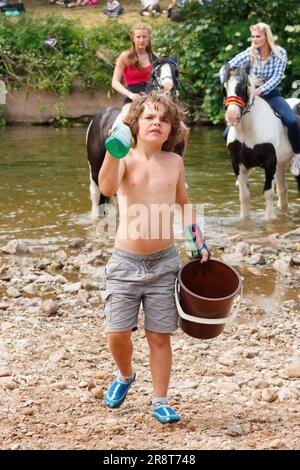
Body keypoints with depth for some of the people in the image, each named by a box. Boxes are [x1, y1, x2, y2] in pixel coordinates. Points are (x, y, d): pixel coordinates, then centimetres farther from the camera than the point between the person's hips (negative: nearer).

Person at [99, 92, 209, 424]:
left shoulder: (174, 162, 3)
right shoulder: (125, 158, -7)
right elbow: (107, 188, -29)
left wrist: (199, 243, 16)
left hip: (163, 263, 2)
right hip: (126, 262, -2)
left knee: (159, 335, 4)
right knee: (117, 333, -2)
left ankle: (160, 402, 16)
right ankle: (125, 376, 29)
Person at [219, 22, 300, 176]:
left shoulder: (280, 53, -10)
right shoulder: (249, 54, -9)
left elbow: (277, 77, -19)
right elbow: (224, 69, -11)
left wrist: (260, 91, -32)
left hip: (271, 94, -2)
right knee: (228, 134, -7)